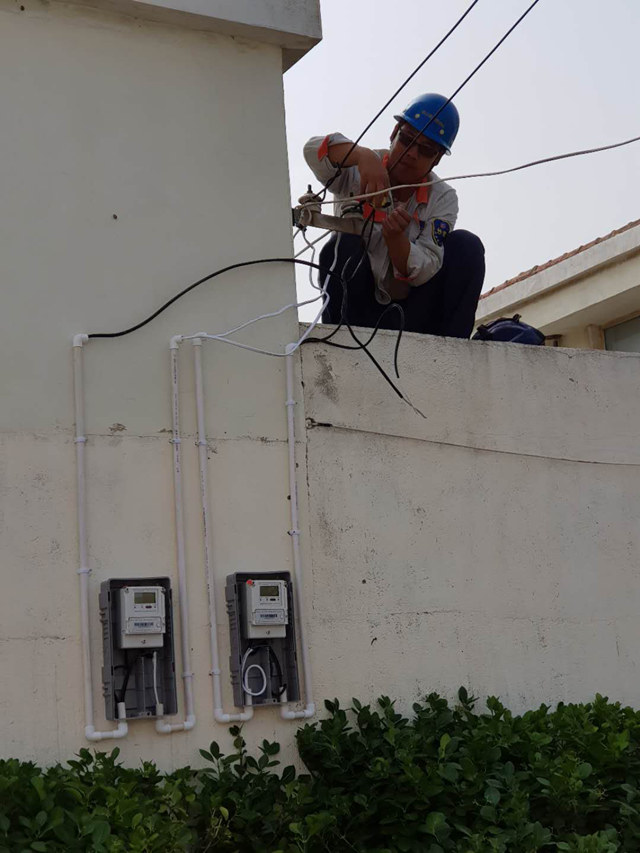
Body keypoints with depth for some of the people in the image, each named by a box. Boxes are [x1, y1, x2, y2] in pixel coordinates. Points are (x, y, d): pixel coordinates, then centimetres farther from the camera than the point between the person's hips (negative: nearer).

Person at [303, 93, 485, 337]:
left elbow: (425, 272, -16)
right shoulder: (359, 173, -6)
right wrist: (363, 155, -49)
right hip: (359, 305, -2)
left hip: (410, 312, 2)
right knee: (344, 243, -30)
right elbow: (315, 149, -29)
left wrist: (395, 238, -37)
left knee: (466, 245, -18)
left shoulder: (443, 199, -3)